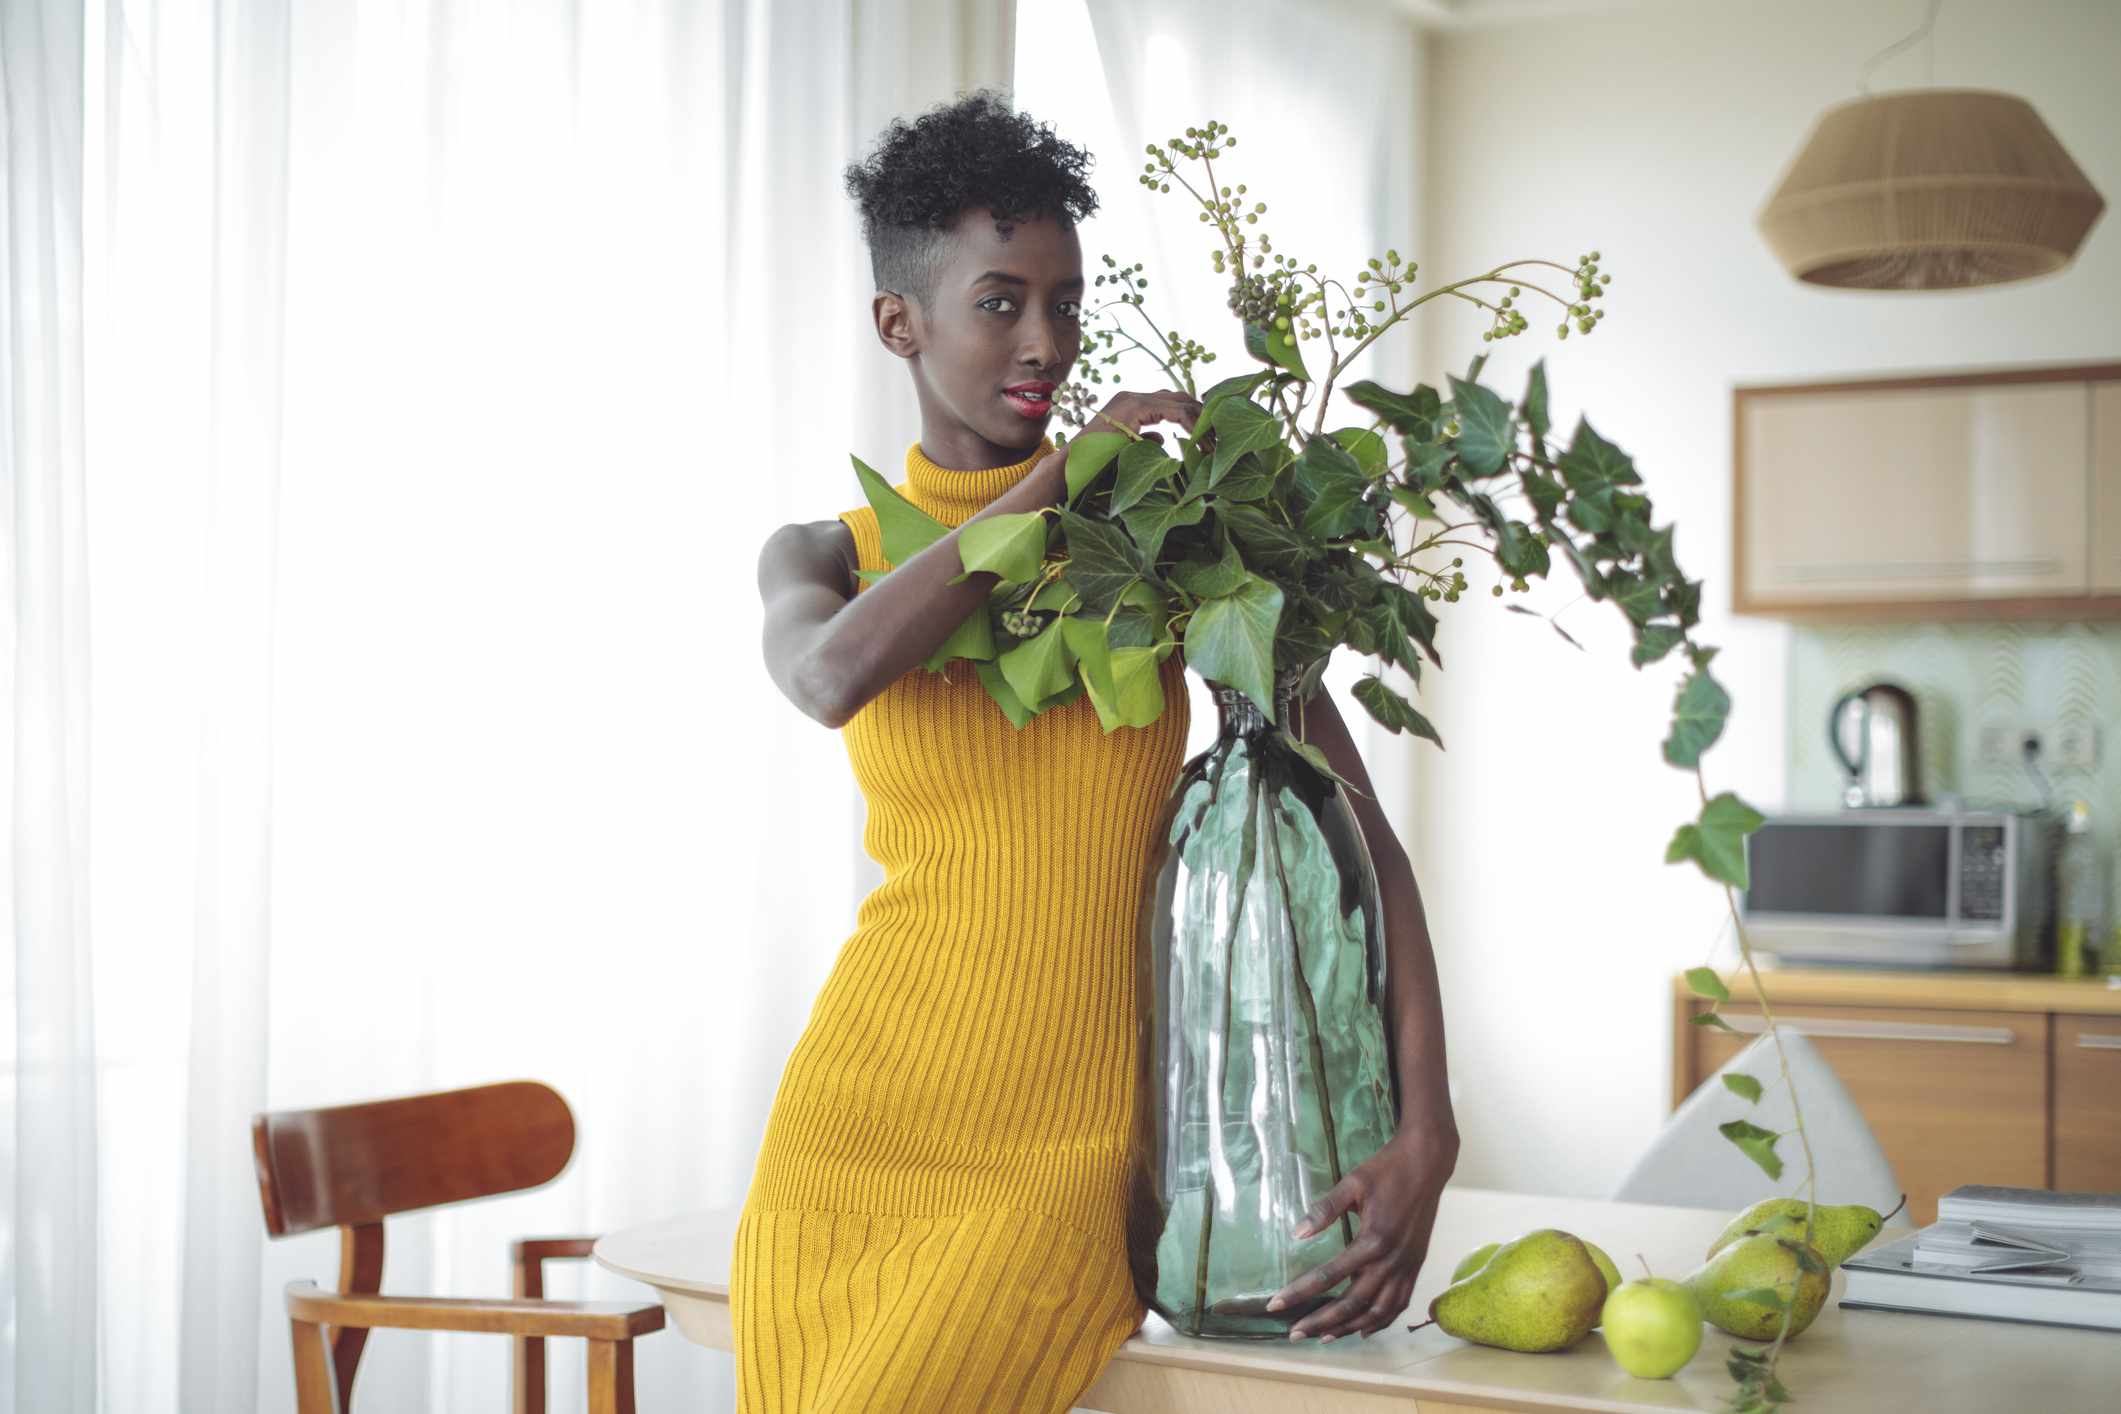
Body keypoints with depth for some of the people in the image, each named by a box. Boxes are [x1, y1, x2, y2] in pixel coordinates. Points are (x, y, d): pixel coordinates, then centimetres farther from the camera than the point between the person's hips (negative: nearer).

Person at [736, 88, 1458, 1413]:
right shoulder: (820, 554, 8)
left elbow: (1358, 831, -1)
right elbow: (835, 677, -19)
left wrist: (1426, 1128, -12)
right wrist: (1064, 473, -14)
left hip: (1064, 1159, -2)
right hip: (856, 1131, 2)